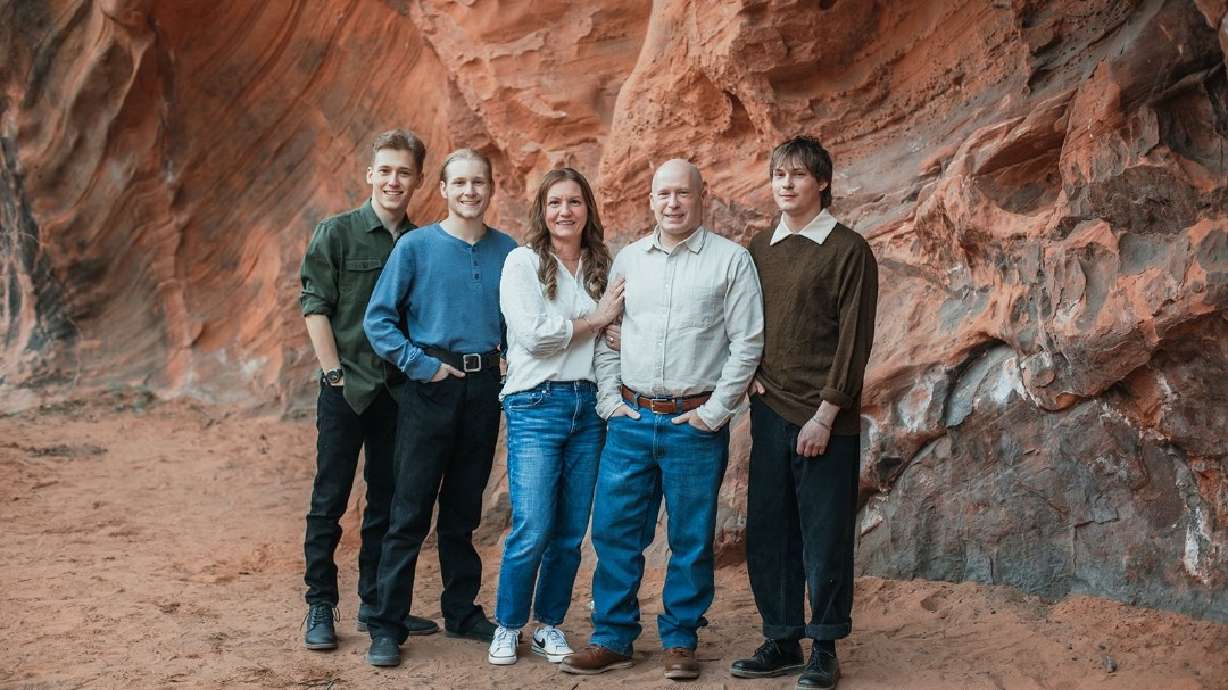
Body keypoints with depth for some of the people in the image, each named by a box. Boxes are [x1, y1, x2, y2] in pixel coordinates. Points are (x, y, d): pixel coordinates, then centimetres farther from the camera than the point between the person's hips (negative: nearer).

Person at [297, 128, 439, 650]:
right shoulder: (336, 233, -3)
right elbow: (314, 307, -6)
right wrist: (335, 373, -10)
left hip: (399, 390, 4)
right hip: (346, 389, -4)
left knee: (388, 502, 11)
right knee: (329, 500, 2)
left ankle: (376, 603, 22)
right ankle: (320, 607, 12)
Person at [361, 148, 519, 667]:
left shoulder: (507, 252, 6)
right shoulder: (417, 246, -3)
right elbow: (378, 319, -4)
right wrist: (421, 365, -12)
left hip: (484, 388, 3)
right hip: (431, 388, -3)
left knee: (463, 511, 14)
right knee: (410, 513, -2)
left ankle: (462, 612, 26)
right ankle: (387, 628, 5)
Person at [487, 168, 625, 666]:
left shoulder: (601, 266, 11)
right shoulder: (522, 262, -1)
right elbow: (532, 335, -12)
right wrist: (596, 319, -5)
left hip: (590, 406, 4)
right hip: (537, 405, -4)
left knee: (571, 532, 7)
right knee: (532, 531, -8)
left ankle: (549, 625, 23)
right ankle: (507, 627, 11)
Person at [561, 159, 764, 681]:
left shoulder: (731, 260, -2)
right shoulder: (628, 260, 10)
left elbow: (747, 344, -5)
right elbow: (606, 337, 14)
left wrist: (714, 412, -8)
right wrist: (609, 399, 3)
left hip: (694, 424, -3)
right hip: (631, 420, 3)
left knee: (690, 540, 4)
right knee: (614, 531, 4)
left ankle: (680, 642, 18)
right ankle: (612, 639, 16)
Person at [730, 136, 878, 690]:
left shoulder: (848, 250, -5)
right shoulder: (759, 249, 12)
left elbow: (854, 338, -9)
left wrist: (826, 413, -14)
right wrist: (752, 373, 4)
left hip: (825, 419, -5)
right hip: (769, 414, 5)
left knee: (824, 537, 1)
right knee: (767, 533, 8)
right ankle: (781, 640, 20)